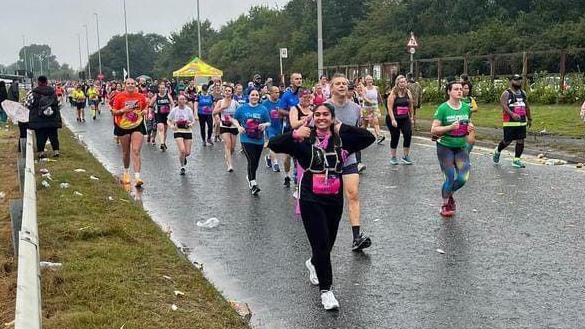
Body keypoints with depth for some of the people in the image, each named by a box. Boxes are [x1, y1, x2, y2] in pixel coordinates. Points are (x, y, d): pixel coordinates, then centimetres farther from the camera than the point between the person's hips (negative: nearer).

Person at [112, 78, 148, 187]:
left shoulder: (141, 97, 1)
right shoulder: (119, 97, -4)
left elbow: (145, 107, 17)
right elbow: (114, 112, -1)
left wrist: (144, 111, -5)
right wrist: (123, 110, -19)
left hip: (137, 126, 0)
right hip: (123, 127, 0)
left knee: (136, 151, -11)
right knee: (126, 152, 13)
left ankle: (137, 177, -15)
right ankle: (126, 172, 37)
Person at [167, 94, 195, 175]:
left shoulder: (189, 109, 0)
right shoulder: (174, 110, -1)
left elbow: (193, 121, 7)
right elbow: (168, 120, 8)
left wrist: (191, 124, -15)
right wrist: (171, 125, -13)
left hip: (188, 131, 2)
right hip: (178, 131, -2)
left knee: (187, 152, 0)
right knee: (182, 150, -17)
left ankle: (184, 157, 40)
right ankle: (182, 167, 6)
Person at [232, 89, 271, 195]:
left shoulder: (263, 109, 3)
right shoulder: (242, 108, 2)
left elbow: (269, 123, 6)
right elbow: (234, 119, 11)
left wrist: (264, 125, -16)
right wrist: (238, 126, -7)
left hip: (259, 140, 3)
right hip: (246, 139, -3)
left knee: (255, 162, 14)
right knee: (251, 161, -16)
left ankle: (250, 177, 42)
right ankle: (253, 184, -11)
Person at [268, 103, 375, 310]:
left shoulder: (342, 140, 3)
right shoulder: (304, 140, -4)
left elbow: (369, 138, -5)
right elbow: (274, 145, -12)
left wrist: (343, 129, -8)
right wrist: (294, 134, -25)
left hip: (335, 200, 4)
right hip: (311, 201, -4)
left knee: (328, 242, 18)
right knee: (321, 244, -7)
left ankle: (313, 264, 51)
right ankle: (326, 290, 6)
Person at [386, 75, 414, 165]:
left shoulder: (408, 92, 4)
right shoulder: (393, 93, -9)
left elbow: (411, 106, 12)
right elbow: (390, 107, -13)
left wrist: (411, 117, 12)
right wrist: (393, 120, -19)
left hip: (405, 118, 3)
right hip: (394, 119, -3)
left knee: (408, 135, -8)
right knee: (395, 137, 5)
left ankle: (406, 156, 6)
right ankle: (393, 157, 21)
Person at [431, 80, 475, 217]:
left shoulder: (466, 107, 3)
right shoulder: (443, 108, -12)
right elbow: (433, 130, -13)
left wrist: (471, 129, 0)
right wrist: (450, 127, -24)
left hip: (461, 148, 5)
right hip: (445, 148, -4)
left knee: (463, 178, -4)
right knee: (450, 178, -4)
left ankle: (449, 193, 28)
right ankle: (446, 205, 19)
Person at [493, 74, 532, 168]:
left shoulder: (523, 93, 15)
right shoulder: (506, 93, -6)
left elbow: (527, 107, 23)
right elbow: (504, 105, -20)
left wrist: (529, 118, 23)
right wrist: (512, 114, -33)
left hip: (522, 122, 6)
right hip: (510, 122, -6)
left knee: (520, 141, 1)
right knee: (507, 141, -1)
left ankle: (516, 160, 9)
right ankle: (497, 151, 28)